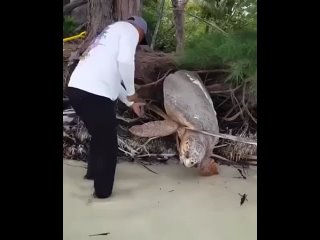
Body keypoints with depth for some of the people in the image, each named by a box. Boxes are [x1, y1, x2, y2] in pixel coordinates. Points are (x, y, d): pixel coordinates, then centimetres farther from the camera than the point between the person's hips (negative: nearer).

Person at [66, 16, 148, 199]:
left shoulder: (113, 32, 33)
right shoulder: (129, 29, 6)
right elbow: (125, 61, -13)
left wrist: (130, 102, 37)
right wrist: (132, 93, 2)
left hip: (77, 88, 9)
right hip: (93, 93, -9)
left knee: (99, 137, 29)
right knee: (108, 143, 9)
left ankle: (93, 172, 46)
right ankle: (103, 190, 20)